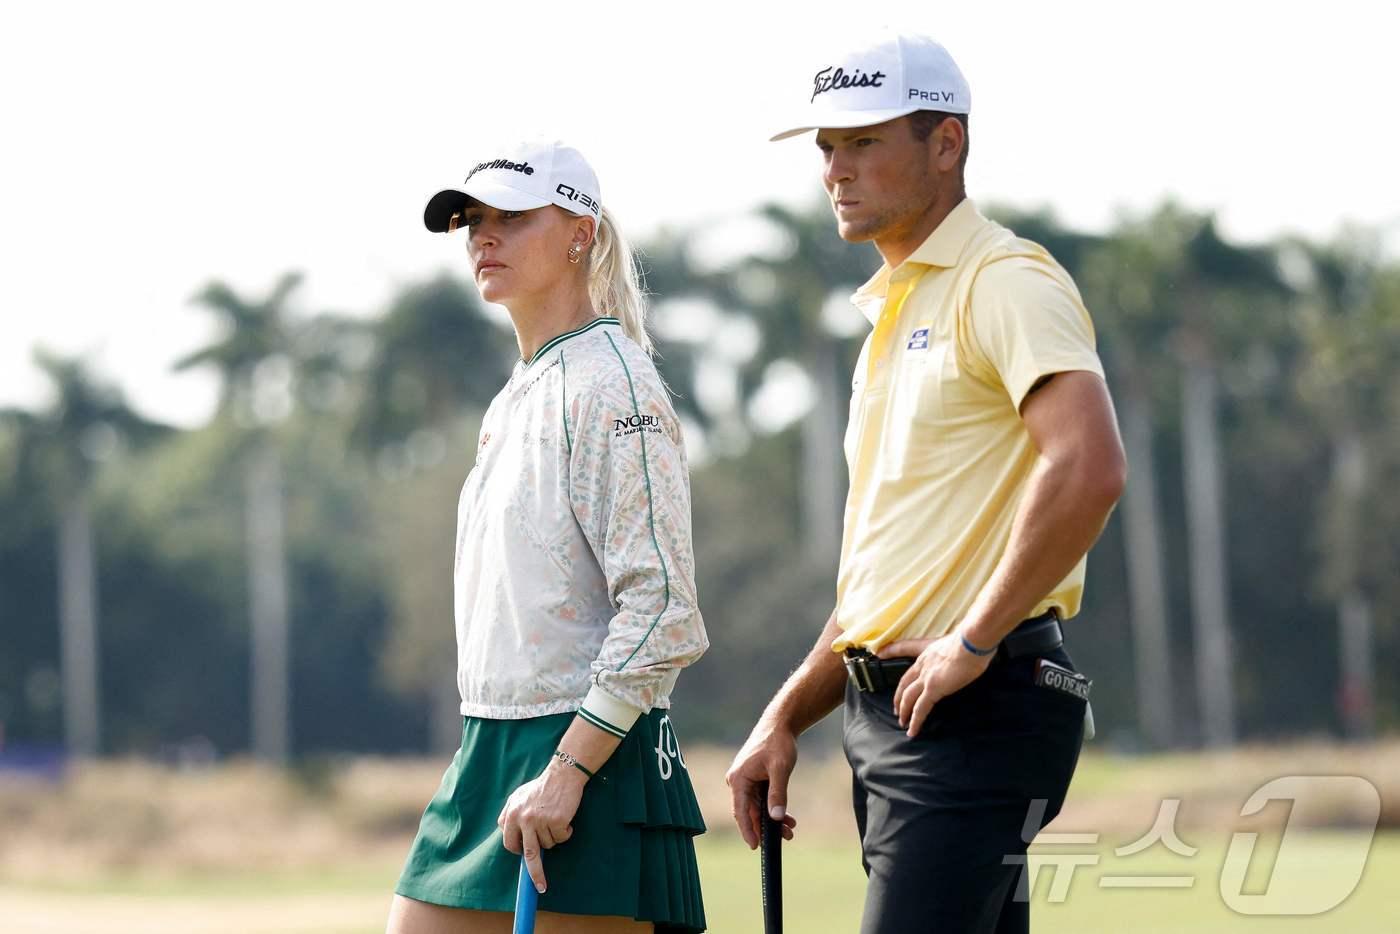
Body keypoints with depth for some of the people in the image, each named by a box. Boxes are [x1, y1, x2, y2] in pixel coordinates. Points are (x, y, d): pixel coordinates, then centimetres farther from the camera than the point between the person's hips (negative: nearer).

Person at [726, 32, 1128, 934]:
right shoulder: (892, 310, 22)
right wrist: (788, 715, 19)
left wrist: (973, 643, -20)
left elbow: (1090, 469, -26)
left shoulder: (1006, 282, -8)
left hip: (978, 704, -10)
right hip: (885, 708, 10)